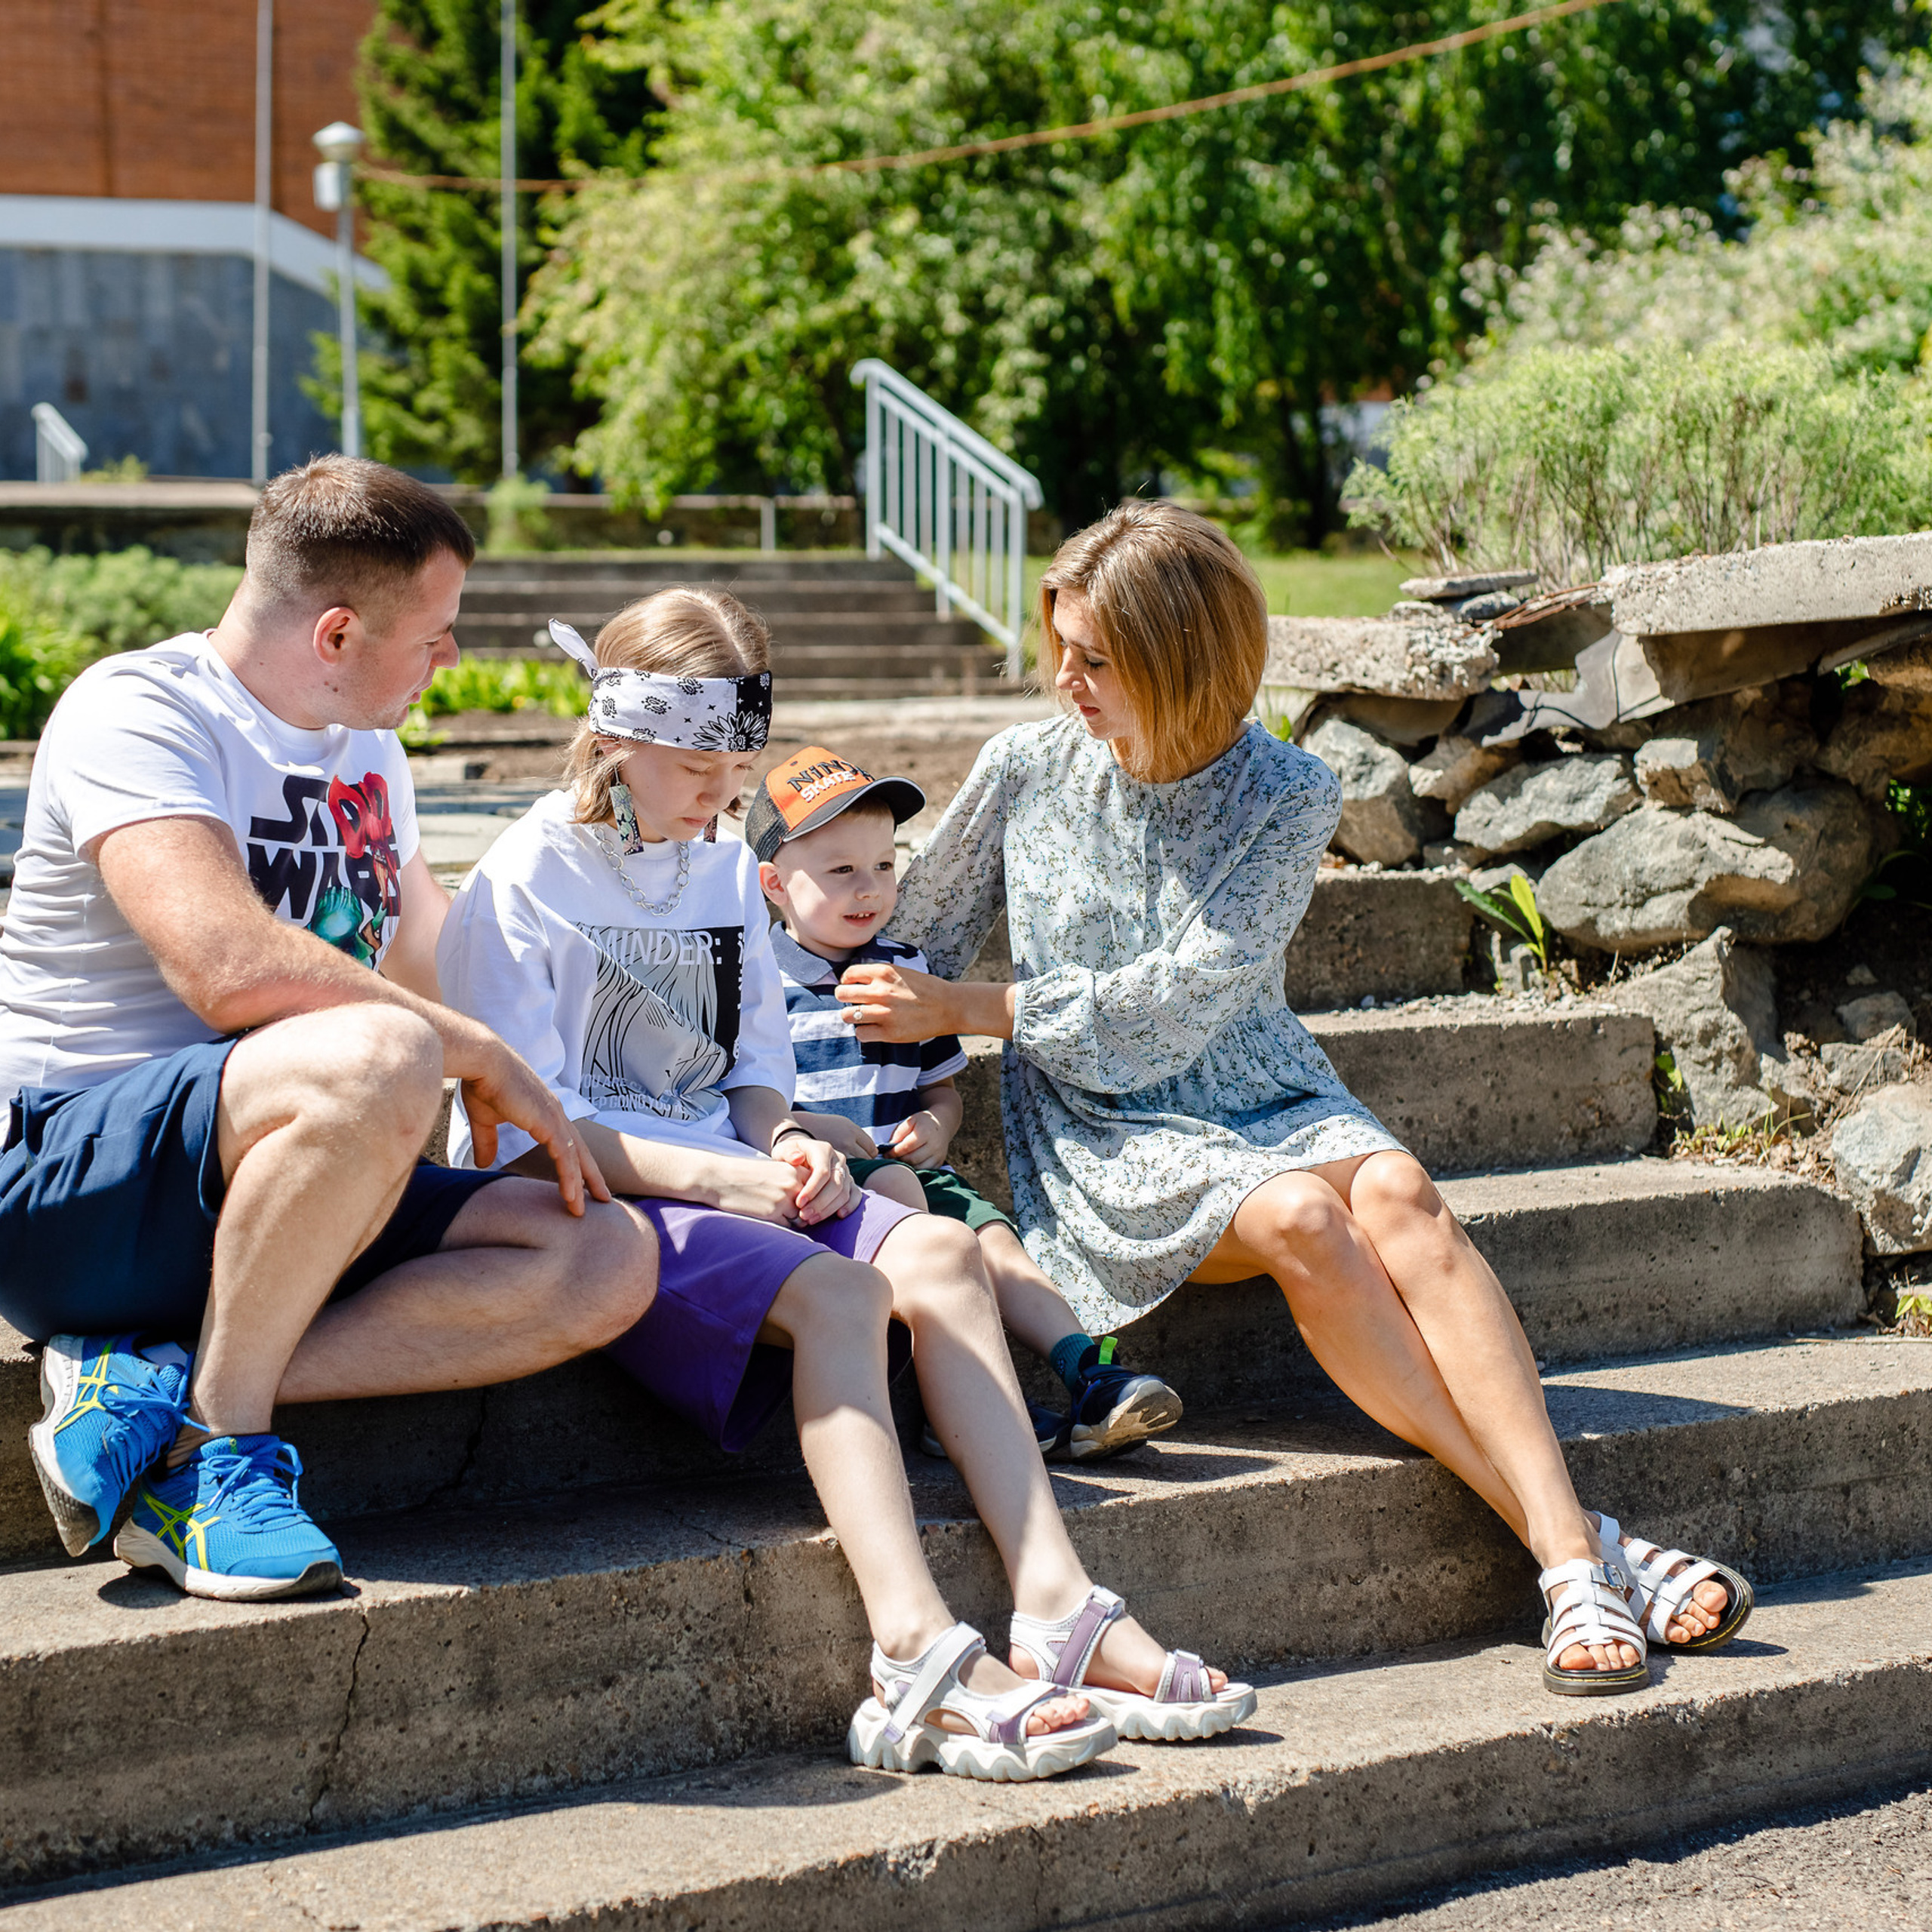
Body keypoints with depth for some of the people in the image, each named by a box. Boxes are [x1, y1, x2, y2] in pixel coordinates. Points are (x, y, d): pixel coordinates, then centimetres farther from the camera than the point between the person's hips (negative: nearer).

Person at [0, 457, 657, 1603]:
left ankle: (154, 1383, -19)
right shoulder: (139, 711, -10)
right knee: (377, 1058, -37)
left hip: (279, 1190, 9)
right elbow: (229, 969, -27)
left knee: (609, 1260, -12)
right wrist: (482, 1054, -19)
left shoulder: (370, 756, 18)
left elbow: (440, 971, 32)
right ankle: (225, 1442, -20)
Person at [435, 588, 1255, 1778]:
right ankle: (919, 1654, -44)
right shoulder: (526, 884, -6)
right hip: (586, 1198, -7)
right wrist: (713, 1177, -20)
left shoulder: (728, 873, 18)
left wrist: (784, 1142, -2)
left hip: (726, 1177, 7)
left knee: (938, 1253, -19)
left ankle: (1059, 1604, -28)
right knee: (833, 1292, -31)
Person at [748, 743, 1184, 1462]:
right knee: (894, 1186, -34)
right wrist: (803, 1127, -15)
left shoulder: (906, 971, 20)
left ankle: (1090, 1375, -34)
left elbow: (942, 1084, 27)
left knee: (993, 1236, -21)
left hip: (911, 1172, 5)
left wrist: (937, 1125, 3)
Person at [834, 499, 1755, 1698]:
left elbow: (1184, 999, -12)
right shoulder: (1027, 771, 3)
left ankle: (1570, 1550, -43)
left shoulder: (1289, 798, -3)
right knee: (1302, 1218, -33)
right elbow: (923, 936, 16)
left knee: (1397, 1190, -34)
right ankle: (1583, 1549, -36)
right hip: (1101, 1134, -1)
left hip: (1262, 1097, 1)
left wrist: (966, 1009, -12)